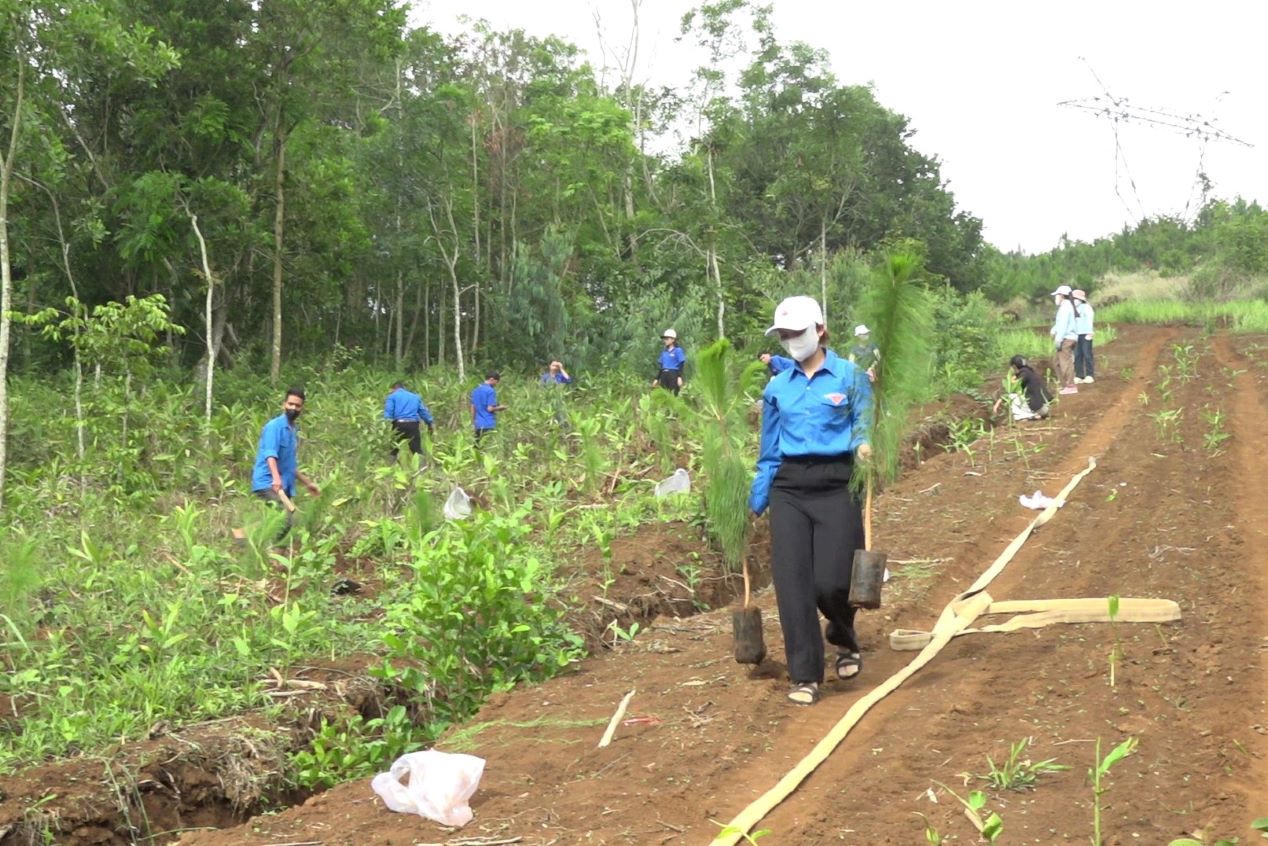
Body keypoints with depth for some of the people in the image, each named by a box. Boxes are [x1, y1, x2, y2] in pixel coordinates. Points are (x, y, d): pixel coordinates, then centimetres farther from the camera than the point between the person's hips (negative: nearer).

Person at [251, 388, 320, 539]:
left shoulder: (293, 431, 20)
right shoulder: (275, 426, -7)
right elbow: (270, 454, -22)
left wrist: (307, 482, 34)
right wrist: (276, 478, -38)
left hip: (283, 486, 9)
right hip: (268, 484, -9)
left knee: (286, 521, 0)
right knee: (285, 520, -24)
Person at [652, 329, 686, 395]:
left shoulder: (678, 350, -1)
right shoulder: (664, 351, 17)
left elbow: (681, 365, -6)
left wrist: (680, 377, -16)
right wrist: (657, 379, 19)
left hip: (673, 374, -6)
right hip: (664, 375, 6)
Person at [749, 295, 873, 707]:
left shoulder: (850, 377, 3)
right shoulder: (777, 387, 13)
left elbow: (865, 428, 4)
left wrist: (864, 446, -19)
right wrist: (755, 503, 16)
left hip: (834, 486, -3)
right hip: (788, 488, 3)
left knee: (831, 581, -8)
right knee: (792, 583, -4)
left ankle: (844, 641, 27)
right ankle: (805, 676, 5)